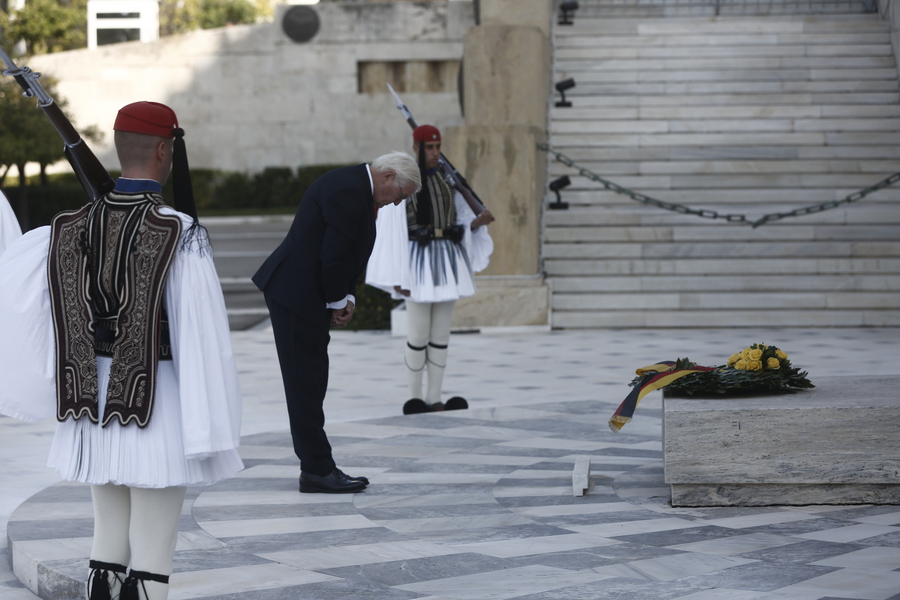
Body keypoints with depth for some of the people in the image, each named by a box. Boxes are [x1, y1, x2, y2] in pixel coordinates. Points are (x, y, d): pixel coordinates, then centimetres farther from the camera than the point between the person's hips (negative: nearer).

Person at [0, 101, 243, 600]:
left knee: (109, 538, 16)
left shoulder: (76, 225, 0)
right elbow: (201, 338, -18)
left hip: (98, 409, 6)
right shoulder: (180, 233, -16)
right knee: (151, 554, 0)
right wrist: (210, 432, -14)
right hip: (158, 408, -6)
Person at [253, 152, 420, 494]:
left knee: (312, 382, 12)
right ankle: (318, 471, -2)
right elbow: (334, 255, -22)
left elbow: (348, 255, 18)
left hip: (306, 293, 11)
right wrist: (339, 301, -8)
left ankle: (316, 467, 16)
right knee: (306, 383, -6)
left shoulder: (357, 187, 15)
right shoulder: (349, 190, -19)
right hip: (296, 293, -11)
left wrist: (346, 298, 5)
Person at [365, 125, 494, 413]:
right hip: (418, 262, -5)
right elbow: (391, 229, -9)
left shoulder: (447, 179, 11)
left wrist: (480, 220, -11)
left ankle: (433, 399, 11)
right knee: (418, 335, -3)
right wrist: (396, 276, -14)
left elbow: (461, 222, 12)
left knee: (441, 334, 6)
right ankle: (415, 397, 13)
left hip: (448, 262, 5)